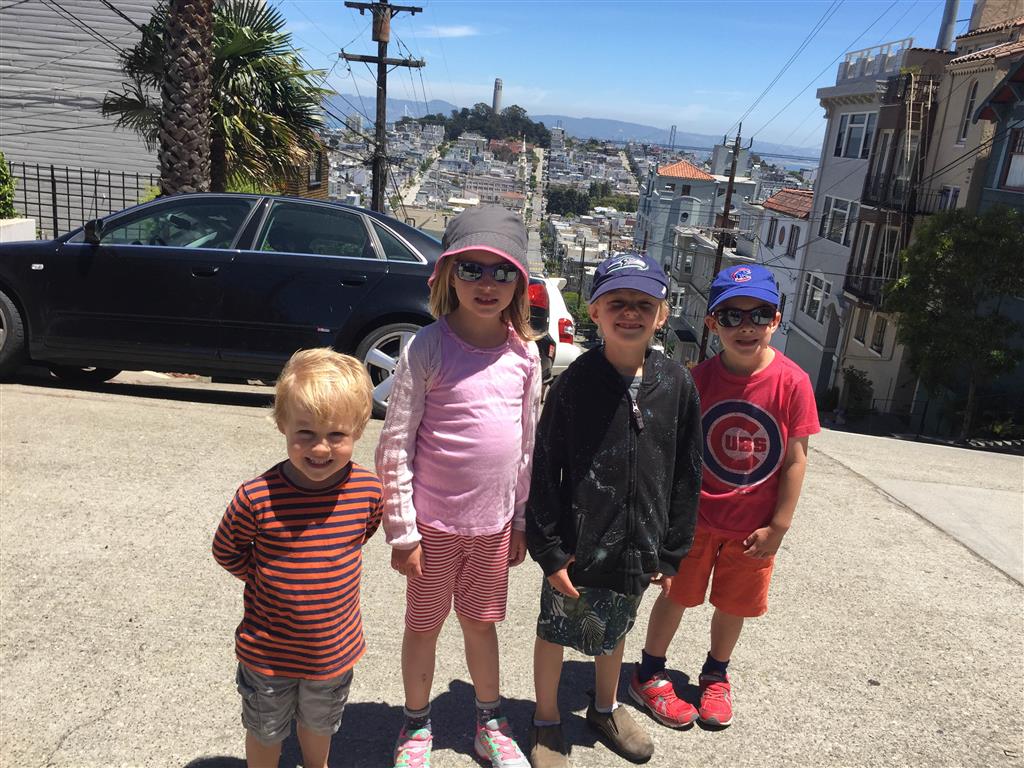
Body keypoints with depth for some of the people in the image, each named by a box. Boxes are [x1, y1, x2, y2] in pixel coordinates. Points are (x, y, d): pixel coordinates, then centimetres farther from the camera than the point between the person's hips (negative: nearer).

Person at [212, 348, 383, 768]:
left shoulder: (368, 490, -19)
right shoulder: (257, 498, -26)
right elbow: (225, 550, -7)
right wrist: (266, 580, -11)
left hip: (335, 649, 3)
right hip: (267, 651, -2)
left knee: (319, 724, 30)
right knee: (266, 731, 24)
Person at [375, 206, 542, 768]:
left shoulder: (524, 352, -1)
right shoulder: (427, 349, -15)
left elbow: (527, 443, 7)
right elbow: (394, 447, -12)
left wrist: (521, 519, 10)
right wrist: (402, 531, -10)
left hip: (494, 524, 3)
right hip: (435, 524, -3)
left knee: (482, 622, 20)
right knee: (424, 626, 15)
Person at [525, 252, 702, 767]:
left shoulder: (677, 385, -7)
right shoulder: (576, 381, -14)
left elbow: (687, 474, 0)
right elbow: (545, 471, -11)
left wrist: (672, 550, 2)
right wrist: (549, 548, -13)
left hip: (637, 548, 3)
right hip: (576, 546, -3)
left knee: (613, 632, 24)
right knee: (554, 631, 14)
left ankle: (605, 708, 49)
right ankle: (546, 721, 38)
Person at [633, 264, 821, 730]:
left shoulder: (791, 382, -15)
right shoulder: (700, 378, -12)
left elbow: (796, 459, -10)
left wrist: (778, 526, -9)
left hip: (754, 525, 1)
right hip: (696, 516, 0)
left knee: (735, 604, 18)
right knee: (676, 595, 14)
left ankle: (716, 675, 43)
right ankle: (649, 675, 34)